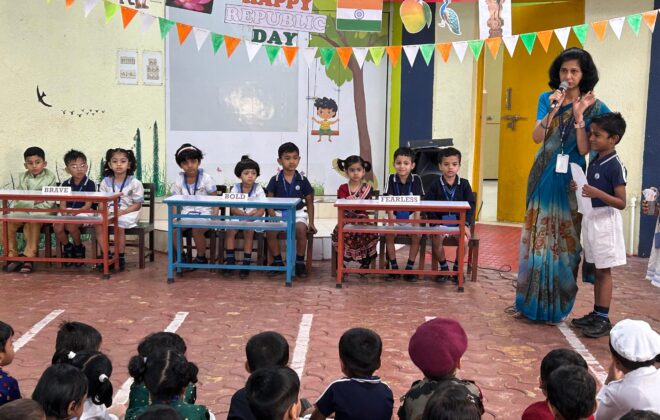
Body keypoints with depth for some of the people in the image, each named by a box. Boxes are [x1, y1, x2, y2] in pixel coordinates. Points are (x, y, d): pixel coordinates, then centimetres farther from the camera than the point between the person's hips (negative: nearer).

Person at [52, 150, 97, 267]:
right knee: (57, 227, -24)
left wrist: (75, 212, -19)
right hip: (67, 213, 4)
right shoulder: (65, 184, 11)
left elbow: (88, 205, -8)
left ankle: (79, 248, -1)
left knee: (71, 225, -32)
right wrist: (65, 213, -14)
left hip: (84, 212, -4)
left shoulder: (90, 184, -3)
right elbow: (62, 204, 7)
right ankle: (68, 247, 7)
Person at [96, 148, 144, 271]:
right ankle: (107, 256, -10)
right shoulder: (106, 182, 8)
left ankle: (121, 258, -12)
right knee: (99, 224, -23)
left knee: (119, 226, -31)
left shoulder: (134, 183, -4)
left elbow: (137, 205, -5)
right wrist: (105, 210, -14)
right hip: (110, 212, 4)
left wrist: (122, 212, -18)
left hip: (128, 212, -4)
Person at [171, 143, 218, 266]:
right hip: (187, 213, 4)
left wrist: (215, 216, -18)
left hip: (204, 213, -4)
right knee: (174, 229, -24)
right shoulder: (179, 180, 5)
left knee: (196, 230, -33)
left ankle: (201, 258, -6)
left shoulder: (206, 178, -5)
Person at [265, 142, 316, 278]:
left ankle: (300, 263, -13)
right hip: (279, 213, 1)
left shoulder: (302, 180, 4)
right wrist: (272, 216, -14)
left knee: (301, 229, -32)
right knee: (270, 231, -28)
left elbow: (309, 202, 9)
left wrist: (311, 222, 2)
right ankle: (278, 262, -6)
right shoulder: (275, 180, 2)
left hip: (297, 213, 0)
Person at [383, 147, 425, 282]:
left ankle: (409, 267, -9)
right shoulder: (391, 179, -3)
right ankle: (394, 267, -7)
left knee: (417, 235, -24)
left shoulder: (416, 179, -5)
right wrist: (391, 220, -19)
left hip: (410, 216, 0)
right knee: (388, 234, -24)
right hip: (395, 216, 1)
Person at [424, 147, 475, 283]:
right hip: (440, 222, 0)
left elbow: (470, 206, 2)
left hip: (459, 222, 0)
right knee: (436, 240, -27)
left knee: (464, 240, -26)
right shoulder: (435, 185, 1)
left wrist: (466, 224, -11)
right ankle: (444, 267, -1)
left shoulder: (464, 184, 4)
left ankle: (457, 268, 0)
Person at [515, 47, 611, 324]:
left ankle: (555, 307, 10)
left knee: (564, 244, 1)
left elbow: (585, 150, -9)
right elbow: (537, 137, -6)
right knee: (536, 239, 4)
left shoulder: (594, 107, -1)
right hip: (544, 179, 2)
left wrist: (579, 116, -18)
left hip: (571, 182, -2)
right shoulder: (547, 99, 7)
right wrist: (553, 110, -19)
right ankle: (530, 301, 15)